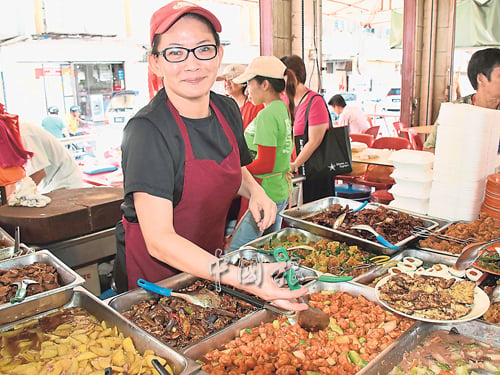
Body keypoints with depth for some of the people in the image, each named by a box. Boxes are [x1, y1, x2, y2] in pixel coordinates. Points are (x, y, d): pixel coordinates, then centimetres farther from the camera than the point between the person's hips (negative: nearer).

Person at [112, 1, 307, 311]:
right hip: (152, 271, -6)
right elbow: (159, 240, -33)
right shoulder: (147, 130, -27)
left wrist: (255, 191, -8)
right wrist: (243, 279, -43)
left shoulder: (228, 110, -6)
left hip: (208, 265, 6)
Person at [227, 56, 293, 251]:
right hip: (282, 190, 10)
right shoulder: (283, 109, 11)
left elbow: (265, 164, -22)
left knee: (235, 252, -5)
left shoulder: (266, 115, -18)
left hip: (266, 194, -10)